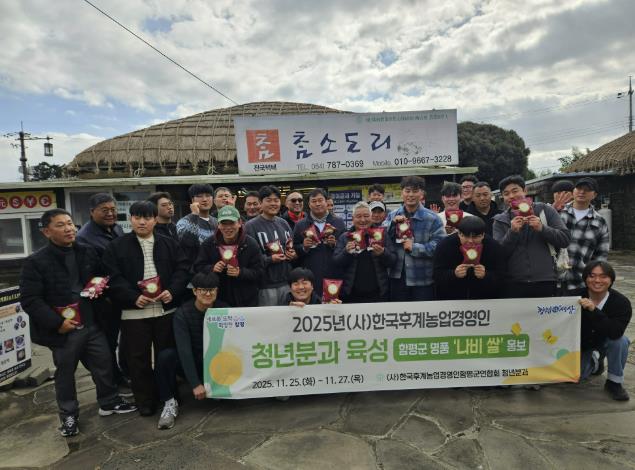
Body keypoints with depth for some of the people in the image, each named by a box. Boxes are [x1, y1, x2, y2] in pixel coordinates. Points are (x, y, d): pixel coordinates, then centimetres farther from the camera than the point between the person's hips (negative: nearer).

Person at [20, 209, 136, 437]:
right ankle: (69, 415, 34)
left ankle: (109, 402, 36)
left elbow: (100, 277, 18)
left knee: (104, 365, 13)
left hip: (92, 324, 4)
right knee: (65, 373, 15)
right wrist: (57, 322, -18)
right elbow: (29, 299, -13)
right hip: (63, 329, -3)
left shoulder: (88, 252, 2)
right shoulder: (36, 262, -11)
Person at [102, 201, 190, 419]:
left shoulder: (170, 244, 7)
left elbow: (182, 269, 3)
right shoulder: (117, 247, 2)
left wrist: (172, 291, -13)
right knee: (139, 359, 7)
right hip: (134, 312, -1)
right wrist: (133, 297, -16)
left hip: (166, 309, 1)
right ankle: (145, 401, 23)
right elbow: (113, 278, -4)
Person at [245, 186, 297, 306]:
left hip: (287, 282, 5)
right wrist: (270, 259, -21)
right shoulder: (251, 226, -5)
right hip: (266, 285, -5)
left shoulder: (283, 223, 13)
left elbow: (293, 247, 22)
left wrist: (293, 255, 1)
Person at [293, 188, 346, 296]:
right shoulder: (300, 225, 9)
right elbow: (294, 251, 10)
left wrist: (335, 244, -9)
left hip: (334, 277, 0)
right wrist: (304, 247, -9)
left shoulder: (339, 223, 10)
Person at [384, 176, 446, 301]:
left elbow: (440, 244, -15)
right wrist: (393, 223, -13)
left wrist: (414, 247, -20)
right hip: (397, 277, 3)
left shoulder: (432, 218, -7)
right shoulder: (392, 216, 7)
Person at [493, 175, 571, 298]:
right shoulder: (500, 221, 7)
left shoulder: (545, 210, 6)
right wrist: (512, 232, -15)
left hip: (545, 282, 0)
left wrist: (542, 228, -14)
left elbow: (565, 239, 1)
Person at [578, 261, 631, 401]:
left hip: (606, 343, -1)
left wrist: (594, 310, -48)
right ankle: (595, 362, 22)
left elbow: (616, 333, -38)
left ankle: (614, 382, -10)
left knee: (621, 341, -33)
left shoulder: (621, 302, -22)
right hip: (583, 346, 1)